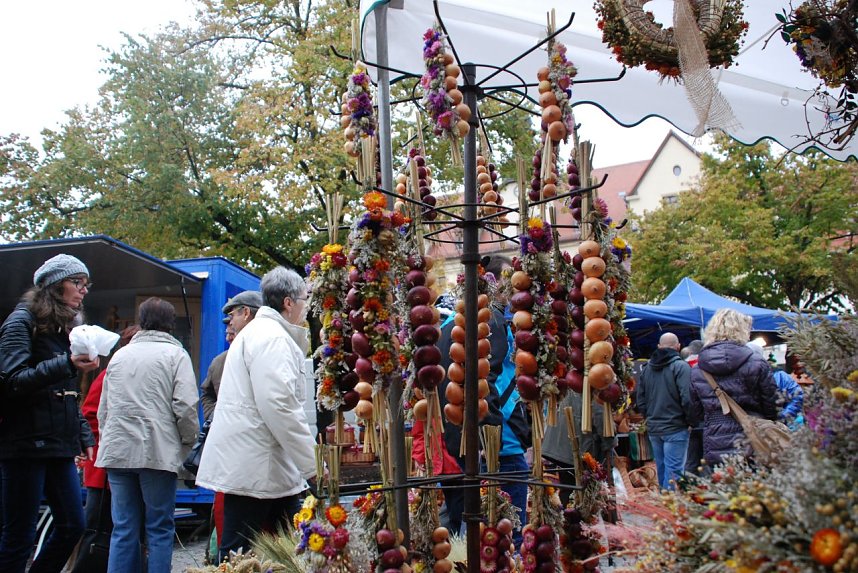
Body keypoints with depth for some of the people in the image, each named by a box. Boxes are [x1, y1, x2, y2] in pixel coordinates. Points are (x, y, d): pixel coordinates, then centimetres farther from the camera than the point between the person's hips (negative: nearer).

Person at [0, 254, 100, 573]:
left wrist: (85, 437, 15)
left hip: (58, 447, 8)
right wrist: (67, 364, -30)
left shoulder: (62, 329, 17)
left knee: (73, 525, 8)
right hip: (26, 446, -8)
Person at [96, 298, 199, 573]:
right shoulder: (175, 354, -1)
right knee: (160, 529, 4)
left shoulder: (119, 355, 13)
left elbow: (103, 410, 16)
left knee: (123, 529, 9)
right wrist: (188, 441, 4)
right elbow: (185, 406, -10)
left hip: (117, 452, 4)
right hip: (158, 452, -4)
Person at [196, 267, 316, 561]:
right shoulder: (272, 338, -13)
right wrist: (313, 463, -19)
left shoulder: (258, 331, 20)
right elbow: (278, 405, -22)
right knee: (239, 555, -3)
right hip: (253, 465, -10)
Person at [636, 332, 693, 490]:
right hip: (675, 428, -6)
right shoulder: (680, 366, -12)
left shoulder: (647, 367, 8)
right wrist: (690, 421, -3)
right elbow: (687, 399, -18)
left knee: (661, 470, 16)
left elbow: (640, 400, 12)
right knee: (673, 471, -5)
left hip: (653, 429, 6)